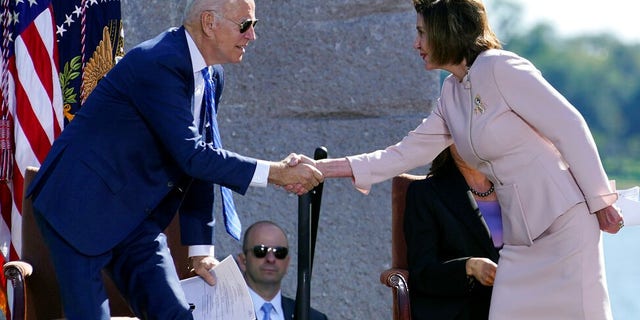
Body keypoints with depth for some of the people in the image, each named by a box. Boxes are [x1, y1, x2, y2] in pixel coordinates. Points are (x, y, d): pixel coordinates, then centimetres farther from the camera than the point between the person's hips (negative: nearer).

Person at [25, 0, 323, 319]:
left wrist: (201, 250, 10)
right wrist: (274, 172, -24)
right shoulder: (158, 65, -23)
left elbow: (199, 163, 11)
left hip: (135, 215, 9)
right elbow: (191, 156, -27)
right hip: (82, 206, -8)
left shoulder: (211, 77, 6)